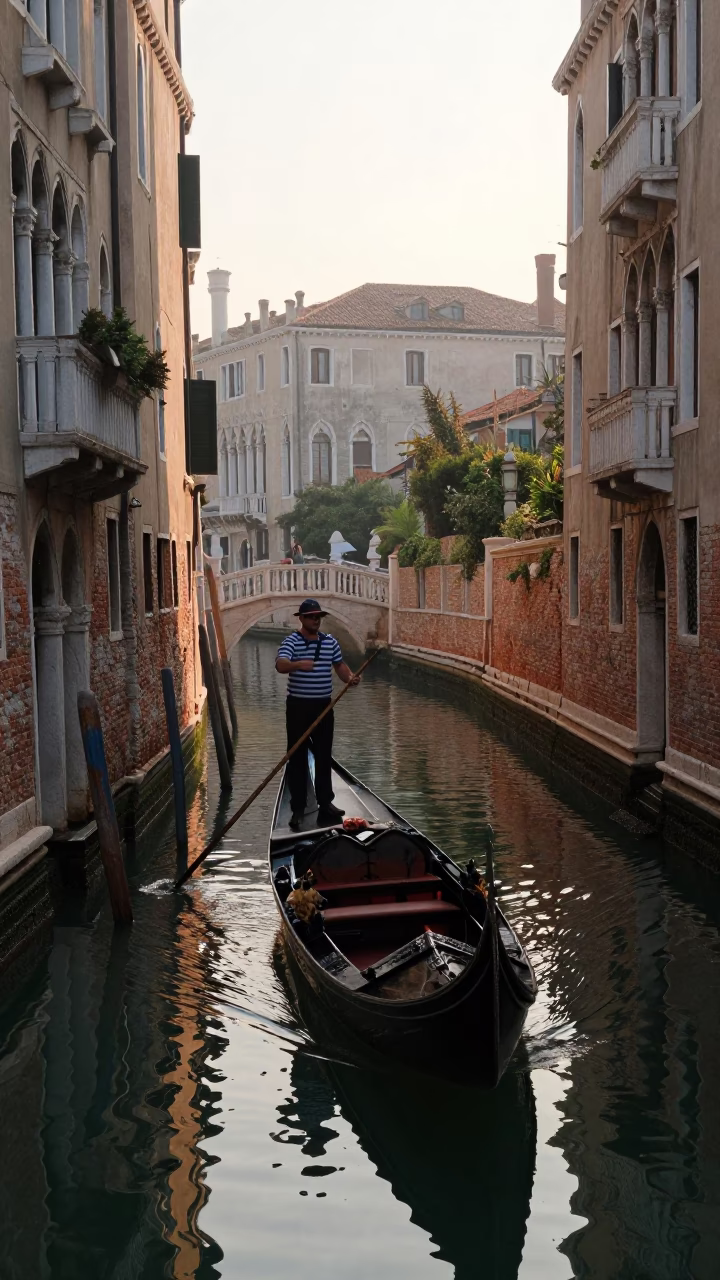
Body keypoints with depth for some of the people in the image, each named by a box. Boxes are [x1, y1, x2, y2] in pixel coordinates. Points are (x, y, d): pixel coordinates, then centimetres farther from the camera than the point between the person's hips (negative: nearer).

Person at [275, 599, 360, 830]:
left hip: (324, 706, 5)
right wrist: (298, 664, -49)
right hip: (299, 707, -5)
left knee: (324, 756, 12)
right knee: (298, 758, 0)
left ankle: (325, 802, 23)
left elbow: (339, 664, 15)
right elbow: (280, 665, -28)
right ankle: (298, 809, 5)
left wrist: (349, 677, -7)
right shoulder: (292, 642, -11)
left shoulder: (330, 642, 7)